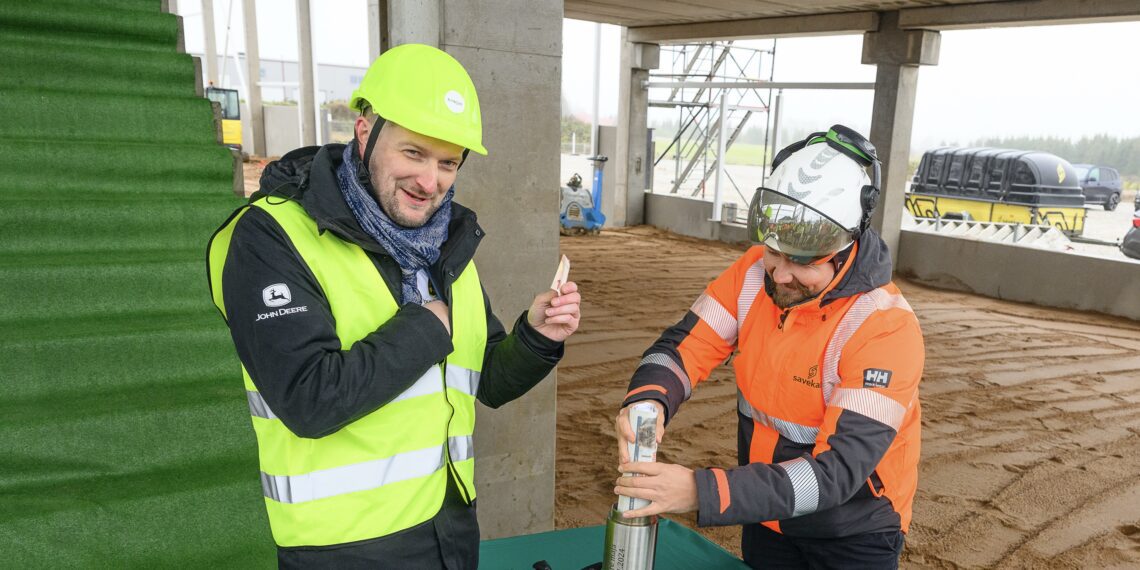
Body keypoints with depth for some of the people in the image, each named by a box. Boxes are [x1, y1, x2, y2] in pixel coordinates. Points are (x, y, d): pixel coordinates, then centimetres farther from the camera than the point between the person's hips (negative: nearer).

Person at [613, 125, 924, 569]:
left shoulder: (885, 328, -28)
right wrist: (648, 399, -36)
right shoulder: (756, 272, -13)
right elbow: (687, 343, -12)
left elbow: (838, 469, -33)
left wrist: (700, 492, -43)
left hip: (854, 533, -4)